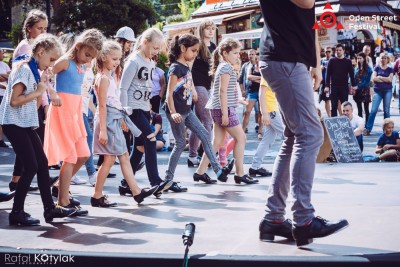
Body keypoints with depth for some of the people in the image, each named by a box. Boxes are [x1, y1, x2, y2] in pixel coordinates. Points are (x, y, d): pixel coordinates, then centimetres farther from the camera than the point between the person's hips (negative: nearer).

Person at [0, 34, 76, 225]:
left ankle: (50, 208, 13)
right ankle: (17, 212, -2)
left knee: (42, 163, 7)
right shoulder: (24, 69, -14)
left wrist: (43, 87, 1)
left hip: (26, 124, 9)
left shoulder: (35, 71, 14)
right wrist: (37, 92, -14)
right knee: (31, 167, -10)